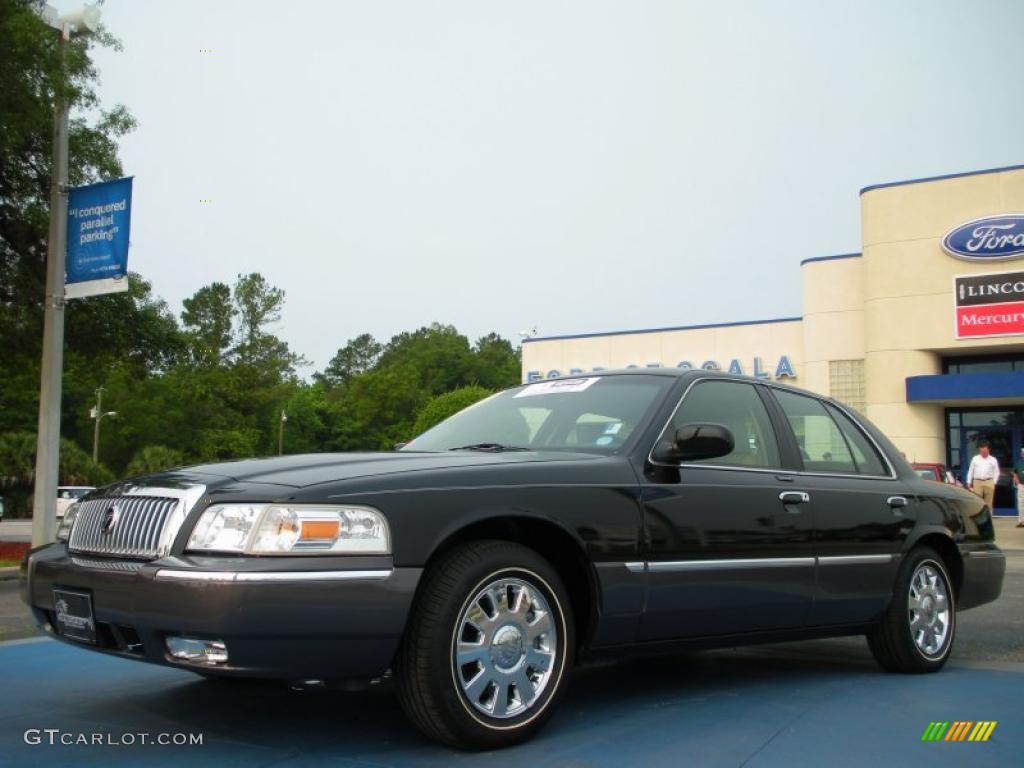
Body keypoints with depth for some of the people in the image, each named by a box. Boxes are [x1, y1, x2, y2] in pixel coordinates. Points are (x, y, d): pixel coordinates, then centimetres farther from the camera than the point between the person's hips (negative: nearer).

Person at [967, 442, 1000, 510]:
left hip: (989, 483, 0)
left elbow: (996, 472, 9)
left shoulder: (993, 460, 8)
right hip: (977, 482, 0)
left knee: (988, 503, 2)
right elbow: (970, 471, 11)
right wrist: (969, 482, 7)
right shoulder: (975, 459, 10)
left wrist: (994, 482, -1)